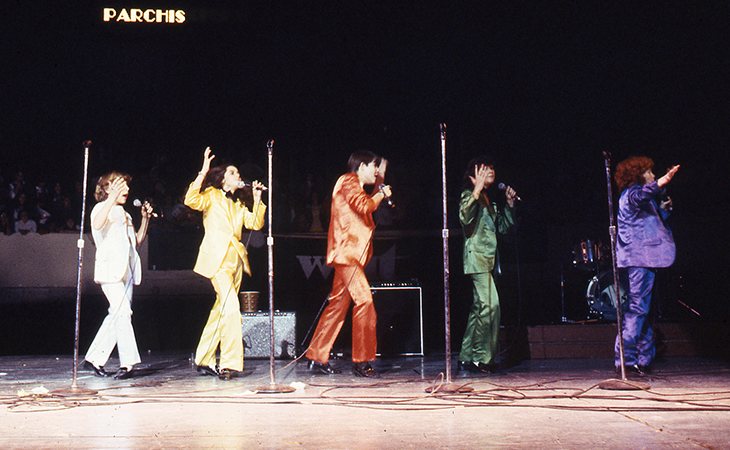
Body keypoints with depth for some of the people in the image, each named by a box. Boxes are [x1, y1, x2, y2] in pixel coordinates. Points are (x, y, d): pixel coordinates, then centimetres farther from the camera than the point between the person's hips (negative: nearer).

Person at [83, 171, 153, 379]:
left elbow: (137, 241, 24)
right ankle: (128, 363, -19)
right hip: (110, 268, -8)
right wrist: (112, 198, -28)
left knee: (117, 315, 5)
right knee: (122, 312, -17)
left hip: (126, 270, 8)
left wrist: (145, 218, 14)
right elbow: (97, 224, -23)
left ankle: (95, 358, 14)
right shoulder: (101, 208, 2)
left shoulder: (124, 215, 26)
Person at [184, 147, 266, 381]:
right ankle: (230, 363, -19)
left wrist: (257, 198, 5)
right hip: (217, 258, -7)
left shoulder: (239, 204, 23)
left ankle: (204, 360, 19)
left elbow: (256, 223, 13)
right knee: (230, 308, -20)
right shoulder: (212, 195, 4)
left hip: (235, 260, 8)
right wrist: (203, 172, -19)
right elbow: (191, 200, -15)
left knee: (221, 310, 10)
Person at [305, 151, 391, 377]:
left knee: (338, 304, 9)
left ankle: (317, 358, 12)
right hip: (347, 251, -11)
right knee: (364, 301, -13)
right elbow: (365, 206, -21)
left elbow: (366, 205, 36)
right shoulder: (349, 181, -7)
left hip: (348, 253, 11)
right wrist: (382, 193, -4)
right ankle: (361, 361, -11)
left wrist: (380, 185, 28)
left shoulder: (354, 184, 25)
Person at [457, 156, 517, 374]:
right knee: (490, 305, -15)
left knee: (480, 307, 9)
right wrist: (477, 189, -27)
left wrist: (510, 203, 14)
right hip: (477, 256, -10)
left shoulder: (488, 200, 22)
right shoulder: (469, 194, -4)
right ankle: (482, 358, -9)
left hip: (487, 258, 10)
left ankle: (467, 358, 14)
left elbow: (503, 227, 23)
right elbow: (465, 217, -24)